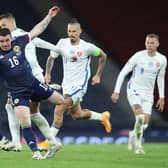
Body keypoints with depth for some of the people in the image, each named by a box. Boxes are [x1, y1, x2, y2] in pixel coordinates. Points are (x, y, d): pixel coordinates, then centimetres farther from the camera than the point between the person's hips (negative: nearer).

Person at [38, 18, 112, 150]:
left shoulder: (87, 47, -14)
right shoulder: (62, 43, -4)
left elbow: (103, 56, 4)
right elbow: (51, 57, 11)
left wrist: (98, 76, 3)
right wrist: (48, 73, -4)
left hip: (79, 85, -6)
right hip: (67, 84, 6)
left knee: (59, 110, -19)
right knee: (76, 114, 18)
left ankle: (49, 141, -14)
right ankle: (103, 117, 44)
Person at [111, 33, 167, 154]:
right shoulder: (138, 56, -14)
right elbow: (123, 73, -8)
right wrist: (116, 91, -12)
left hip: (148, 94, 4)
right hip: (134, 90, -4)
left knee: (145, 123, 1)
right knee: (140, 117, -25)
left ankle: (133, 135, 33)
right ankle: (138, 144, -9)